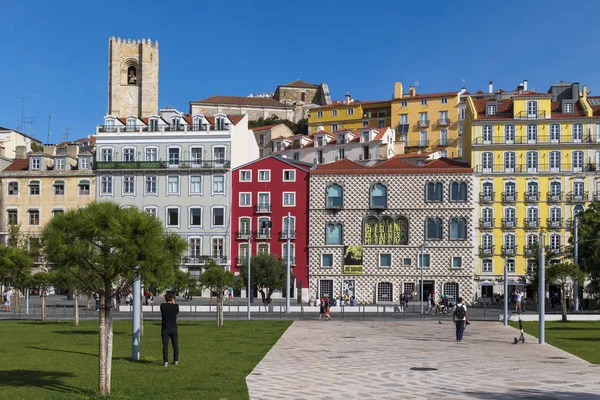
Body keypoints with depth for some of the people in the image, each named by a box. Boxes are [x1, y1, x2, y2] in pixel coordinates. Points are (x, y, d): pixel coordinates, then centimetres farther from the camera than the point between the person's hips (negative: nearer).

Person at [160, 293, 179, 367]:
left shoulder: (162, 306, -3)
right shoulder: (176, 306, -4)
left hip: (165, 329, 0)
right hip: (174, 329, 0)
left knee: (165, 345, 0)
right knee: (175, 345, 13)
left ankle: (166, 361, -6)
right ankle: (176, 360, 18)